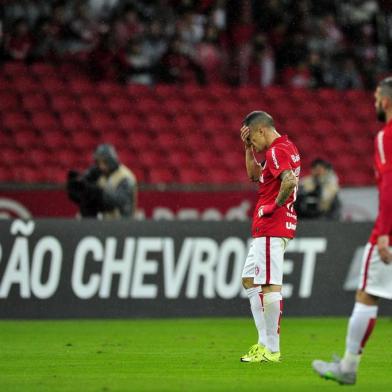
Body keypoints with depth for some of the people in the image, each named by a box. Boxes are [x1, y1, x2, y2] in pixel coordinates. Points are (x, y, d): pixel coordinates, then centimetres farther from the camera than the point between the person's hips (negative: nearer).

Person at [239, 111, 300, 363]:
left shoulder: (277, 151, -14)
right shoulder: (287, 148, 18)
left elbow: (290, 181, -31)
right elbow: (255, 175, 29)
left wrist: (276, 205, -18)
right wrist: (248, 148, 18)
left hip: (271, 227, -11)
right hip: (266, 229, 11)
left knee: (270, 286, -9)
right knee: (249, 280, 17)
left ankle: (272, 351, -8)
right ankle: (264, 342, 15)